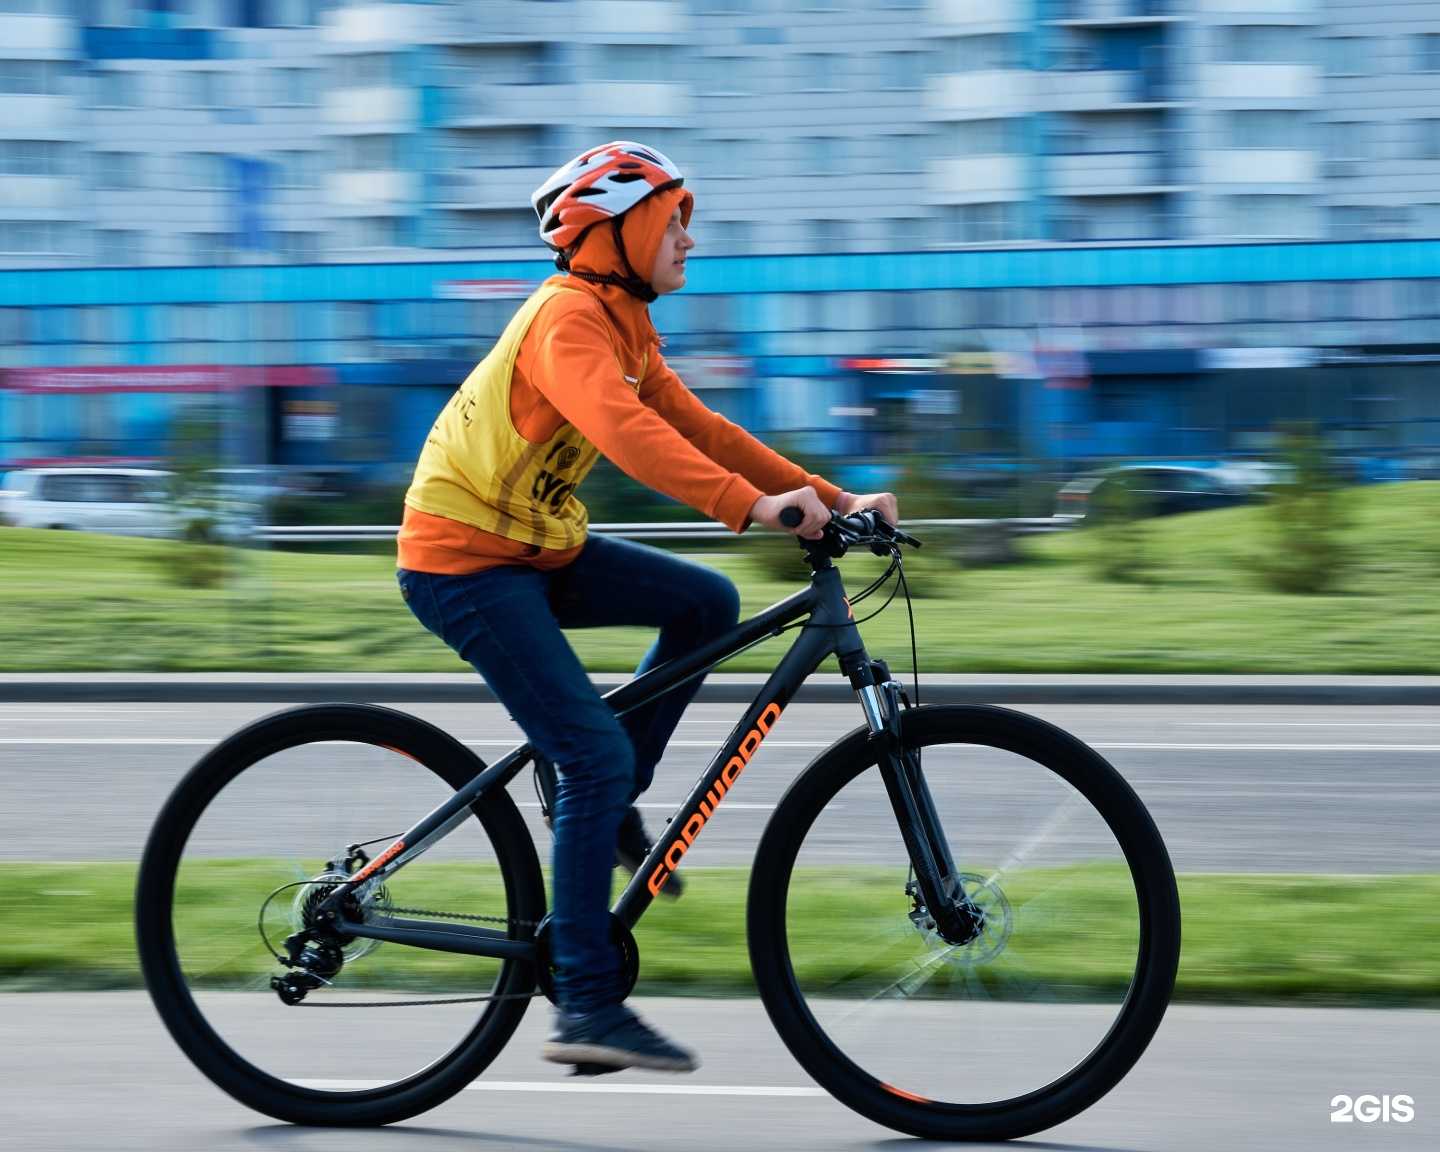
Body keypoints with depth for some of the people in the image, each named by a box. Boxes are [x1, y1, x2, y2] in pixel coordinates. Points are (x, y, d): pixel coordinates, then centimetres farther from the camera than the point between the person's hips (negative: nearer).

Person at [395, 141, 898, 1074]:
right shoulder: (568, 318, -20)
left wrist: (834, 500, 1)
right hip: (462, 558, -10)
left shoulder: (625, 327, 11)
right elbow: (622, 431, -36)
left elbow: (696, 428, 10)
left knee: (708, 602, 3)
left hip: (535, 547, 10)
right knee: (598, 755, -16)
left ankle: (607, 805, 11)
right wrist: (752, 506, -45)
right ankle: (587, 1008, -13)